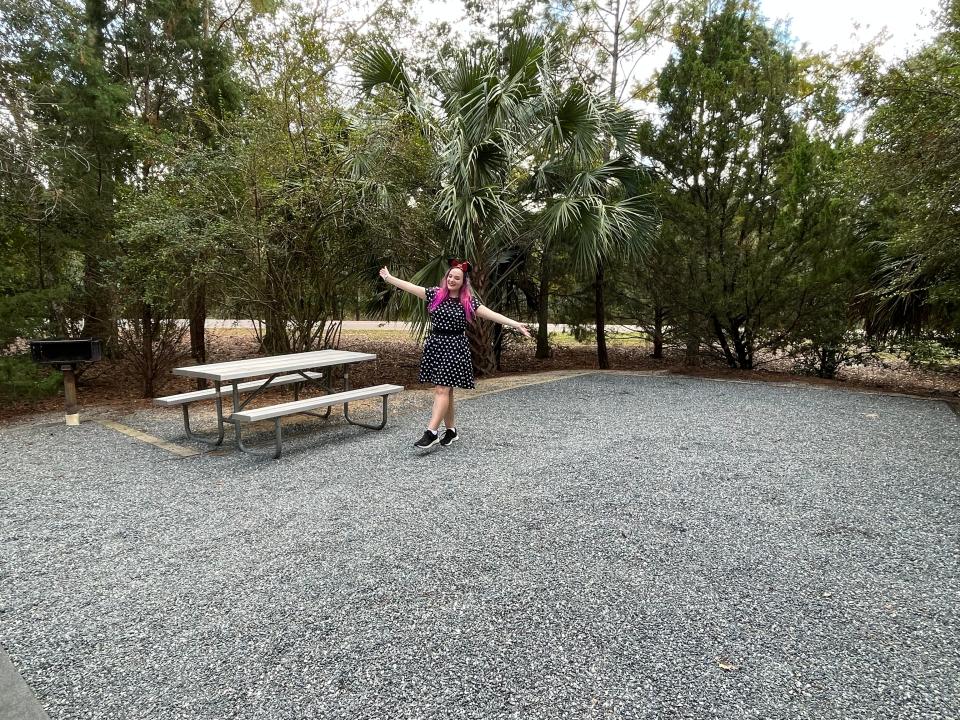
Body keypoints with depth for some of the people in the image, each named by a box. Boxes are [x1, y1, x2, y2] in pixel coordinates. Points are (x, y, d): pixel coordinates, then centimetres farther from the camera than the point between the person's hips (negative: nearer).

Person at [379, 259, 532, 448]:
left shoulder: (469, 302, 0)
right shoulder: (435, 294, 6)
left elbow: (492, 314, -5)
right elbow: (410, 286, 9)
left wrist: (516, 324, -12)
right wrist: (388, 277, 11)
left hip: (455, 347, -3)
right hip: (435, 345, 3)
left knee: (442, 389, -10)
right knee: (444, 389, 8)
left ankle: (431, 432, -10)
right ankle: (451, 430, 19)